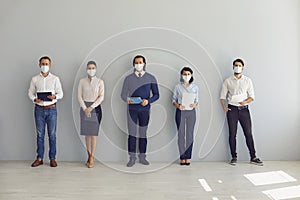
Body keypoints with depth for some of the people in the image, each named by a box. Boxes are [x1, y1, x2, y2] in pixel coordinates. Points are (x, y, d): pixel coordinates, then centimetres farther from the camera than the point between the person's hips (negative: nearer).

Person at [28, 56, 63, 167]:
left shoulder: (55, 79, 3)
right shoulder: (35, 79, 7)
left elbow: (61, 94, 3)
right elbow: (30, 92, 9)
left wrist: (55, 96, -19)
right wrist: (34, 99, -12)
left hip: (51, 109, -1)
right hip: (39, 109, 1)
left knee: (52, 134, 2)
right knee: (40, 134, 6)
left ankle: (52, 158, 11)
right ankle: (39, 158, 14)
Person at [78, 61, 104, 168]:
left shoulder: (100, 82, 0)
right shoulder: (82, 81, 4)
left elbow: (101, 97, -5)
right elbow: (79, 96, 1)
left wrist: (91, 107, -13)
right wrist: (85, 108, -10)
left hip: (95, 107, -2)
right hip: (85, 107, 2)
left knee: (94, 133, -3)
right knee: (87, 133, 6)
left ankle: (91, 158, 1)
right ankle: (89, 156, 16)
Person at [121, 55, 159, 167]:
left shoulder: (151, 78, 3)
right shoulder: (128, 78, 5)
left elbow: (156, 95, 3)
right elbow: (123, 94, 6)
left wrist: (148, 101, -15)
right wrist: (127, 100, -16)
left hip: (145, 109, 0)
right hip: (132, 109, 0)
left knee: (143, 133, 6)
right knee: (132, 133, 0)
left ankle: (142, 157, 16)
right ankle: (132, 158, 7)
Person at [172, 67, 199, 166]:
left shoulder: (195, 87, 9)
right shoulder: (178, 87, 4)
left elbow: (197, 100, 11)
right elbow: (173, 100, 4)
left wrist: (194, 104, -11)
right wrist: (178, 106, -15)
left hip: (191, 112, 1)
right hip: (180, 112, -1)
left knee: (190, 134, 1)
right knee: (181, 134, -2)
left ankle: (188, 157, 8)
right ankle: (182, 157, 5)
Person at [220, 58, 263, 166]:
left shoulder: (247, 80, 9)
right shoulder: (227, 81, 7)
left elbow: (252, 96, 6)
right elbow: (223, 96, 6)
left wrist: (245, 101, -14)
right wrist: (224, 107, -9)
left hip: (244, 109, 1)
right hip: (232, 109, 0)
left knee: (248, 133, 0)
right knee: (232, 134, 2)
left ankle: (253, 157, 6)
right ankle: (234, 157, 10)